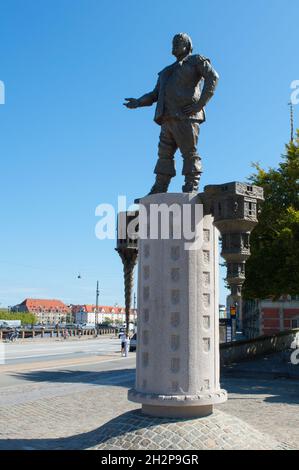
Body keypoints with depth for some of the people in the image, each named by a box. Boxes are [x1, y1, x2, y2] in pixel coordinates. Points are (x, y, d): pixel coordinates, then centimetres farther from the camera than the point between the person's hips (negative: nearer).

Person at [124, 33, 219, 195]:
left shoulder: (196, 60, 13)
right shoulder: (167, 71, 33)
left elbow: (213, 77, -4)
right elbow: (155, 94, 25)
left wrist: (200, 103, -14)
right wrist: (138, 102, 6)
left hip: (186, 116, -6)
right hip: (169, 118, 7)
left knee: (190, 153, -9)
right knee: (164, 154, -1)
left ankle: (191, 190, -12)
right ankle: (158, 192, -4)